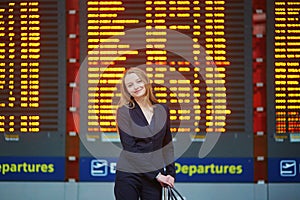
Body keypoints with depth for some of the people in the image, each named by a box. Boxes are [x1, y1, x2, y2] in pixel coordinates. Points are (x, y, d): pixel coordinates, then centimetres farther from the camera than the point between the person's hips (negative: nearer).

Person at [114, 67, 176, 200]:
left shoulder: (162, 110, 8)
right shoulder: (124, 112, -4)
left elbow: (167, 144, 13)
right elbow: (130, 149, -10)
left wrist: (170, 174, 4)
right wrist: (156, 174, -12)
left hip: (155, 177, 3)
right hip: (128, 176, -3)